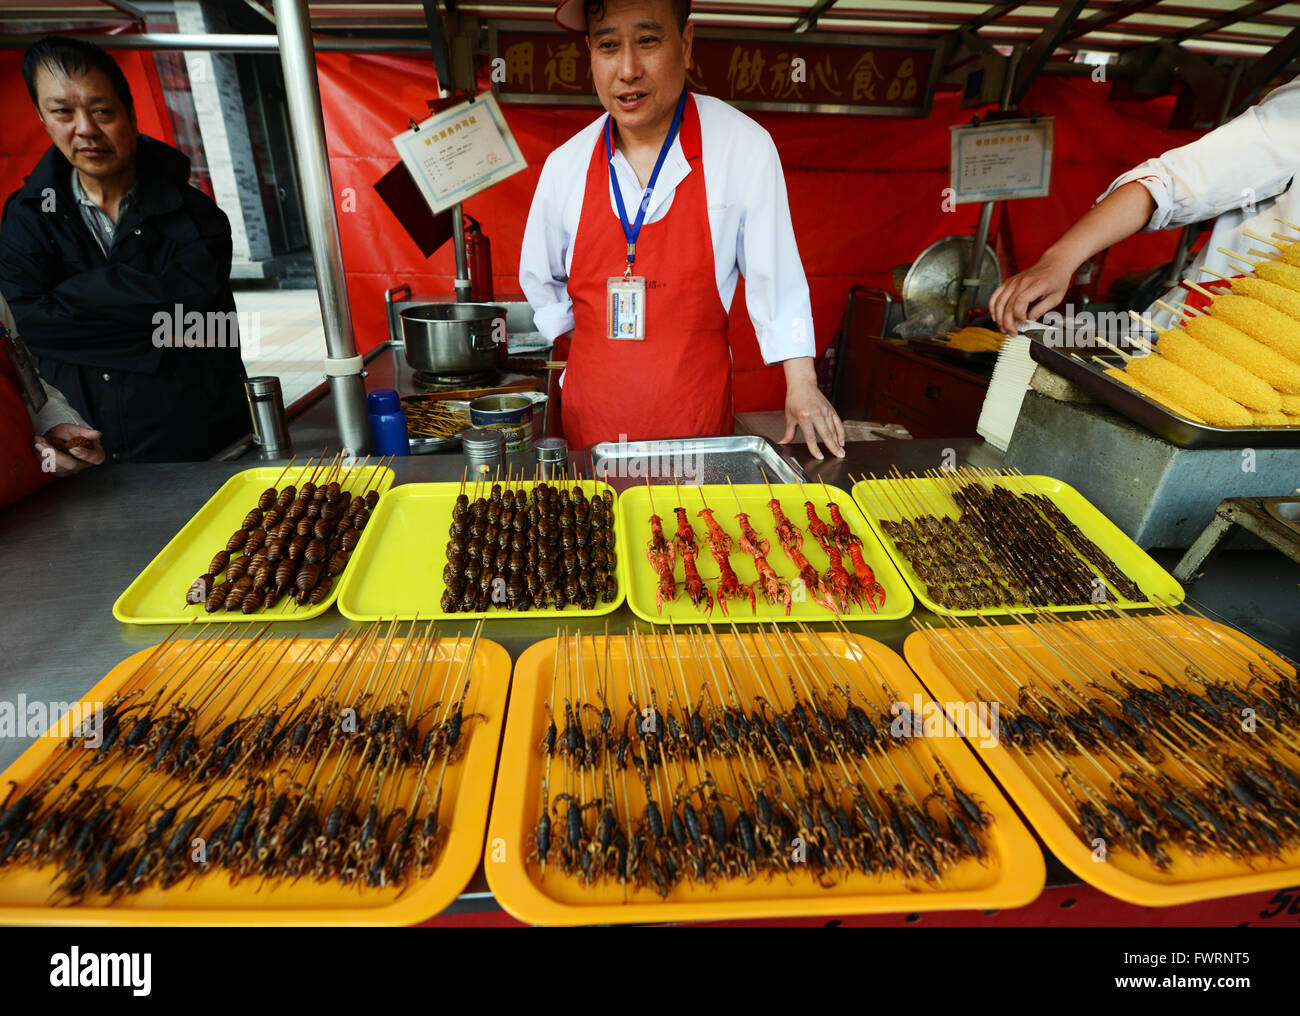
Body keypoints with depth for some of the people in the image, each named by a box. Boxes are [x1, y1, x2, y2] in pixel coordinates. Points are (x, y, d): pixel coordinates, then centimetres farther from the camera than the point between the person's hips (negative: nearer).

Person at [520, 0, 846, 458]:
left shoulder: (745, 147, -9)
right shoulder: (565, 164, -1)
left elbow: (773, 276, -2)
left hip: (698, 410, -2)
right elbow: (539, 279, 14)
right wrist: (606, 351, 10)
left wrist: (801, 383, -5)